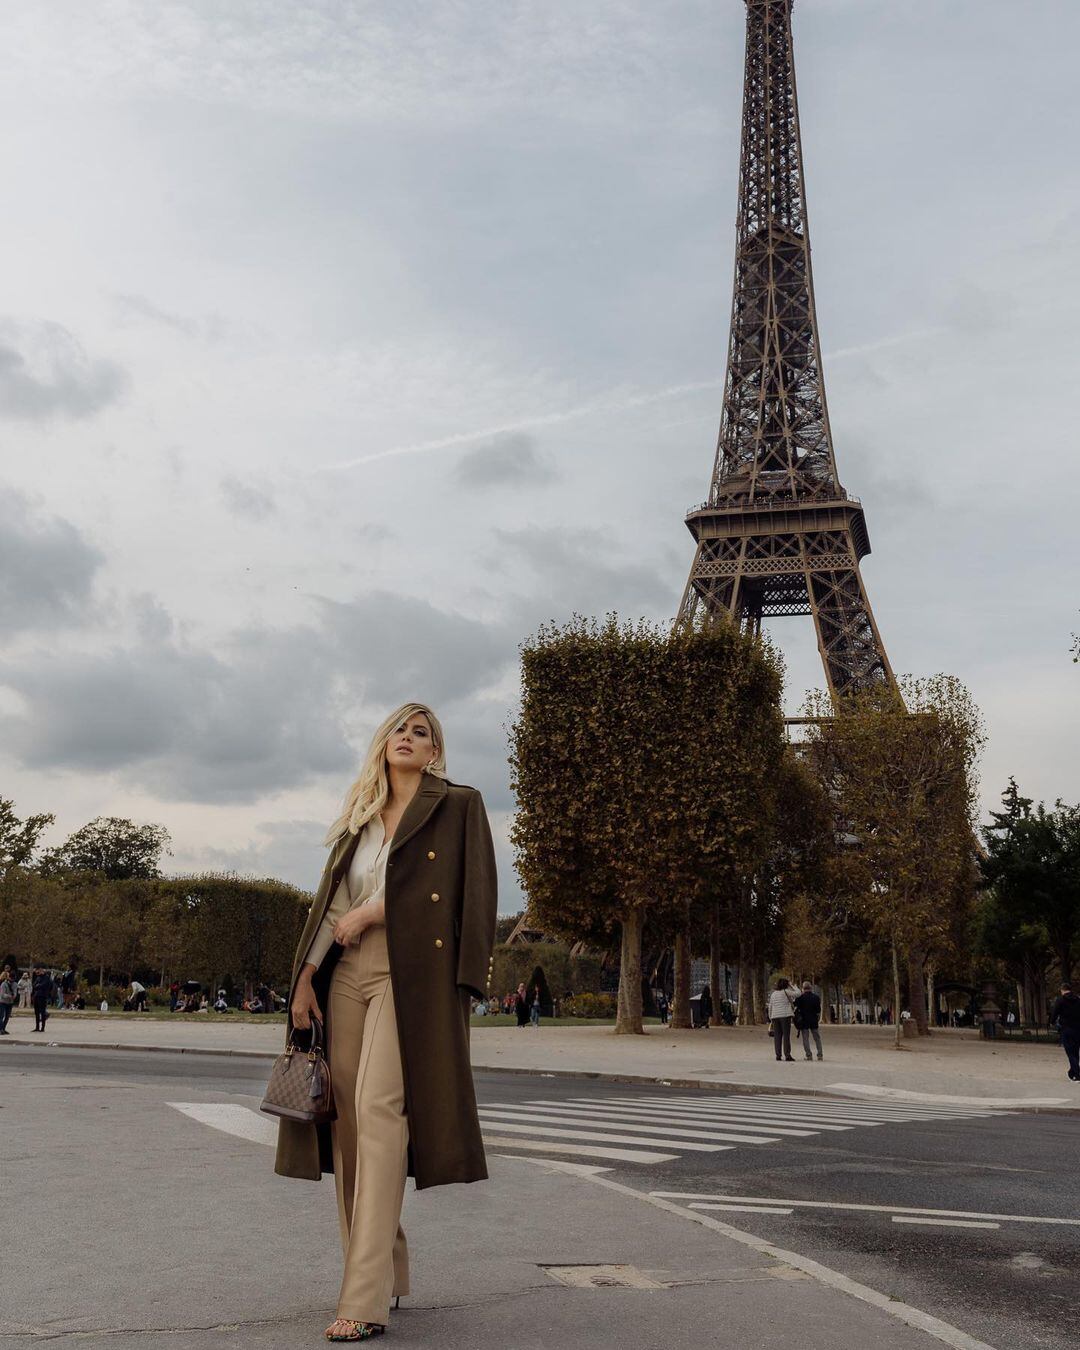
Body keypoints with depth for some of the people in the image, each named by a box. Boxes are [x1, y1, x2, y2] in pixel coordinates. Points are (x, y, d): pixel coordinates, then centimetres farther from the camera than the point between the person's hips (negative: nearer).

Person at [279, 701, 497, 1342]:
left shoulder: (459, 806, 5)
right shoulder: (361, 818, 20)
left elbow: (472, 893, -5)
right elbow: (333, 904, 16)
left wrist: (374, 910, -8)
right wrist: (305, 977, 4)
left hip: (413, 972, -6)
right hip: (348, 975, 6)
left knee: (379, 1107, -17)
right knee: (348, 1114, 2)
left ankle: (367, 1297, -16)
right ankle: (385, 1269, 16)